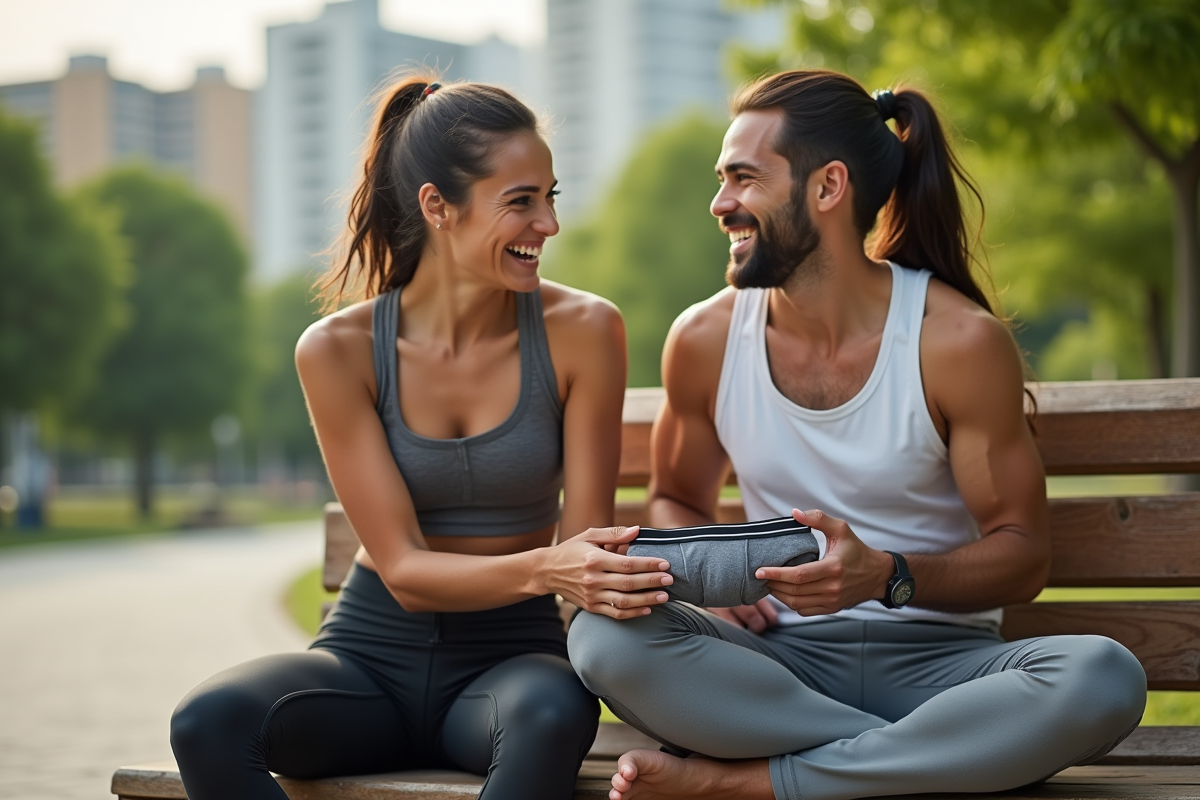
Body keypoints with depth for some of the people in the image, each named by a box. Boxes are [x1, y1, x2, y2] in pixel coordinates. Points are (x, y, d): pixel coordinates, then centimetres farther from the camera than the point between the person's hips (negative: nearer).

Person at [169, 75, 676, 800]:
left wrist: (609, 580, -27)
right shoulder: (338, 350, -8)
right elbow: (404, 570, -11)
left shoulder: (582, 331, -7)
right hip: (373, 653, 1)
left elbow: (584, 543, -3)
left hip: (508, 654, 0)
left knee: (554, 712, -37)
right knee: (208, 724, -30)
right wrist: (544, 569, -29)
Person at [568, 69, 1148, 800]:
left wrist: (888, 577, -23)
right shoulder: (704, 341, 2)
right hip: (783, 660, 2)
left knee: (1105, 680, -33)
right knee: (603, 635, -29)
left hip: (937, 657, -1)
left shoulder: (960, 341, -7)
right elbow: (677, 500, 19)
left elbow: (1023, 552, -3)